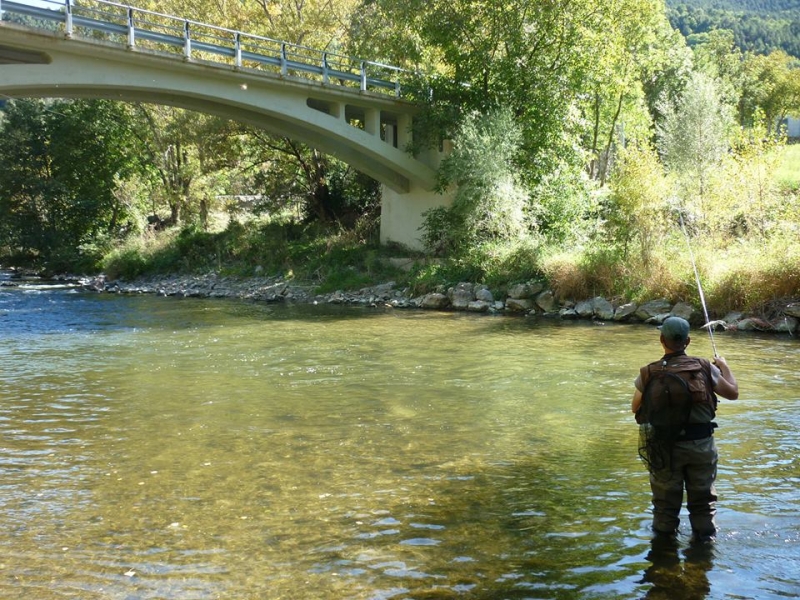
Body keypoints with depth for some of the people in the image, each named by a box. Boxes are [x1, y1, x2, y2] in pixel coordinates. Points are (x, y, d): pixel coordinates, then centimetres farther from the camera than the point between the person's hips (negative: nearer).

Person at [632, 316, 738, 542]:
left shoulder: (649, 373, -9)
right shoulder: (704, 368, -7)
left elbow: (636, 408, 4)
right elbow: (733, 393, 5)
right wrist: (724, 366, 22)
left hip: (665, 446, 0)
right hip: (701, 445, 0)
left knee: (666, 502, 14)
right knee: (704, 501, 16)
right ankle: (705, 538, 24)